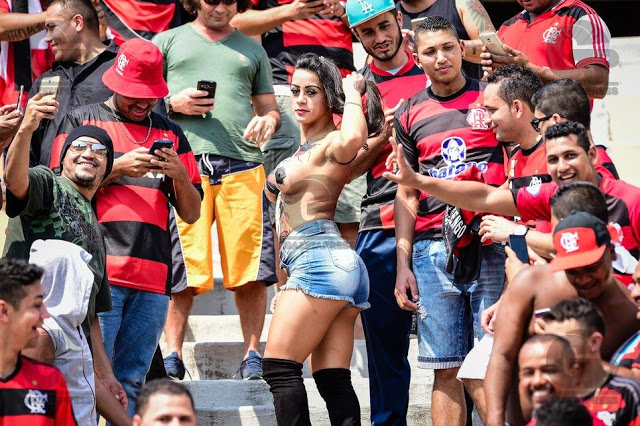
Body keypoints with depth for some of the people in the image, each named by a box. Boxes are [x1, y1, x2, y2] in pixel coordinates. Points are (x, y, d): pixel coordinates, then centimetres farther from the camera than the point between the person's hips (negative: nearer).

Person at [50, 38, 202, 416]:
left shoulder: (170, 134, 20)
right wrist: (118, 168, -8)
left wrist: (180, 175, -1)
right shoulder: (82, 120, 10)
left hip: (152, 277, 4)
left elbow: (192, 214, 19)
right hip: (99, 270, -4)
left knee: (131, 382, 2)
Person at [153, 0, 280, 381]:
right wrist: (172, 104, -5)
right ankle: (173, 355, -2)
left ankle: (252, 355, 1)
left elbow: (270, 107, 23)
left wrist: (268, 121, -1)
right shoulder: (168, 42, 17)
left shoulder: (251, 50, 23)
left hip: (243, 165, 2)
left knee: (251, 269, -5)